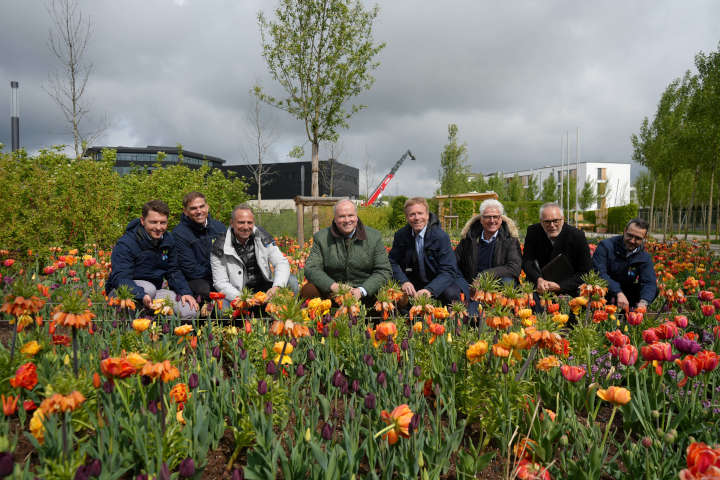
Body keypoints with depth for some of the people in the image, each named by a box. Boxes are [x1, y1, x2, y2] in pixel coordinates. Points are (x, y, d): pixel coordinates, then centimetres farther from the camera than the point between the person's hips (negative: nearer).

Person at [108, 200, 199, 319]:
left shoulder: (168, 239, 1)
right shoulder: (125, 244, -19)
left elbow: (173, 271, 7)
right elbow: (120, 278, -29)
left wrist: (185, 292, -11)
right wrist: (142, 295, -48)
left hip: (154, 291, 5)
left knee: (190, 311, -16)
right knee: (148, 288, -39)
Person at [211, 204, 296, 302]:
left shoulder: (263, 237, -2)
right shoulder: (220, 247, -9)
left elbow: (282, 263, -6)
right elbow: (221, 283, -10)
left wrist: (276, 287, -26)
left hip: (265, 289, 3)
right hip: (238, 293, -2)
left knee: (292, 281, -18)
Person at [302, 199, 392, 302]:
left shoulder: (374, 237, 4)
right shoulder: (321, 238, 4)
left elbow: (384, 271, 1)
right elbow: (311, 268, -2)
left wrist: (362, 290, -16)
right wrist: (333, 286, -21)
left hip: (366, 293, 0)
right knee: (307, 291, -28)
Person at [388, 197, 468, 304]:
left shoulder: (441, 237, -15)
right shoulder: (401, 235, -3)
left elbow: (448, 271, -18)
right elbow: (393, 262, 1)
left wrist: (430, 289, -35)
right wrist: (403, 282, -20)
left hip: (439, 283, -3)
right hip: (414, 284, 3)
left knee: (451, 294, -33)